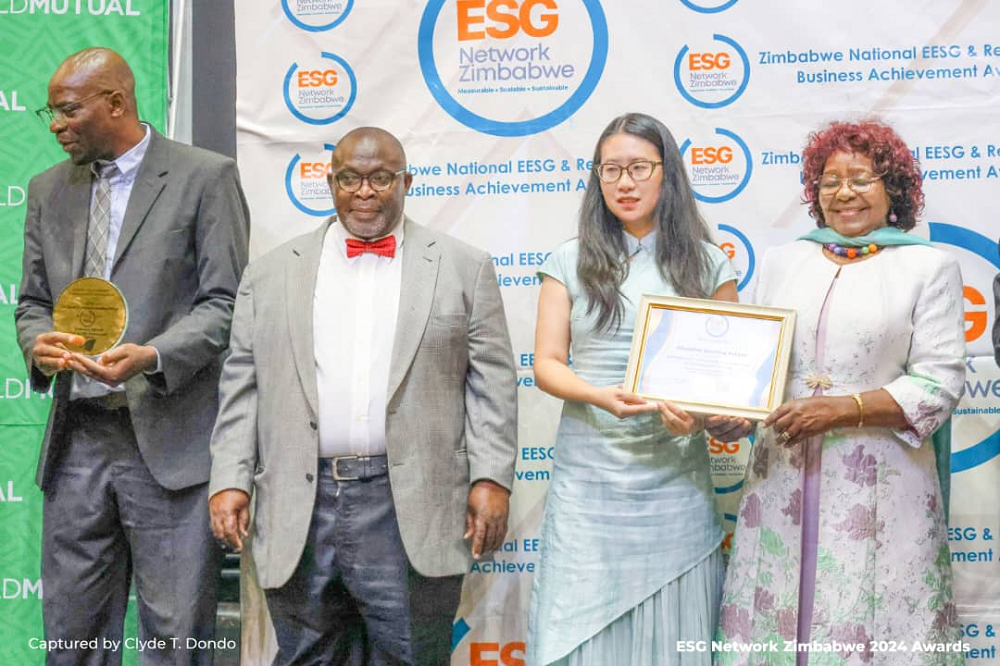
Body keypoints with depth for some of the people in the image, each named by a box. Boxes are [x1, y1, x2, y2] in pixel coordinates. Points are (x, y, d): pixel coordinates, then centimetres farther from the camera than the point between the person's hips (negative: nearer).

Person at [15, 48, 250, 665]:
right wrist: (39, 343, -4)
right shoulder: (50, 189, 15)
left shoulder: (206, 177, -2)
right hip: (77, 440, 5)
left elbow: (226, 302, -6)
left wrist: (153, 356, -21)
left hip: (169, 443, -5)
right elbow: (33, 300, 19)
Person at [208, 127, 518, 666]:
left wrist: (491, 478, -6)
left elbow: (491, 383, 3)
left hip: (412, 514, -2)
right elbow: (242, 386, 9)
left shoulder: (462, 269, 7)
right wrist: (231, 479, 0)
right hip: (298, 512, 2)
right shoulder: (272, 273, 12)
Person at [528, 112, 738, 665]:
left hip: (675, 479, 0)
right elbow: (546, 363, 3)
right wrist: (601, 396, -17)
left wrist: (702, 412, -12)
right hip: (588, 478, 0)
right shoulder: (570, 262, 6)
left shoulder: (708, 265, 7)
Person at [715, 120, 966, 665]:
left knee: (870, 621, 0)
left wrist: (845, 409, -16)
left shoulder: (929, 267, 2)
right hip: (782, 473, 3)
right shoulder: (781, 261, 13)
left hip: (879, 482, -3)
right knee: (778, 617, 6)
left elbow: (938, 383, -5)